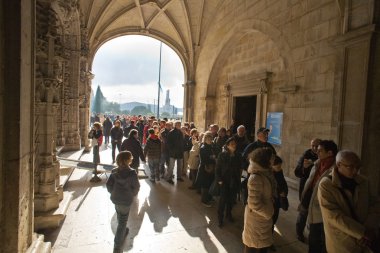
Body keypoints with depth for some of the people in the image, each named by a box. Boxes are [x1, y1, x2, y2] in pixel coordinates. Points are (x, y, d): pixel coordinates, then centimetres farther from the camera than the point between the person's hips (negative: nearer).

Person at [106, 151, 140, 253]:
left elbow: (108, 184, -5)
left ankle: (123, 231, 54)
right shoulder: (132, 173, -20)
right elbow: (136, 187, -13)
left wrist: (113, 192, 12)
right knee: (122, 221, 6)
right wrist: (132, 194, 6)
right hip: (126, 200, -5)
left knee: (120, 217, 29)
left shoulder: (115, 171, -7)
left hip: (115, 198, 6)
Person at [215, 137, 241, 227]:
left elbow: (239, 169, 6)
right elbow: (218, 168, -7)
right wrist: (219, 179, -12)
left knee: (231, 199, 13)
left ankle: (229, 214, 34)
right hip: (225, 181, -3)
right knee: (223, 199, -3)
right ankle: (220, 217, 14)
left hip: (234, 181, 3)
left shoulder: (237, 156, 1)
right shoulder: (222, 155, -9)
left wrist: (238, 181, 2)